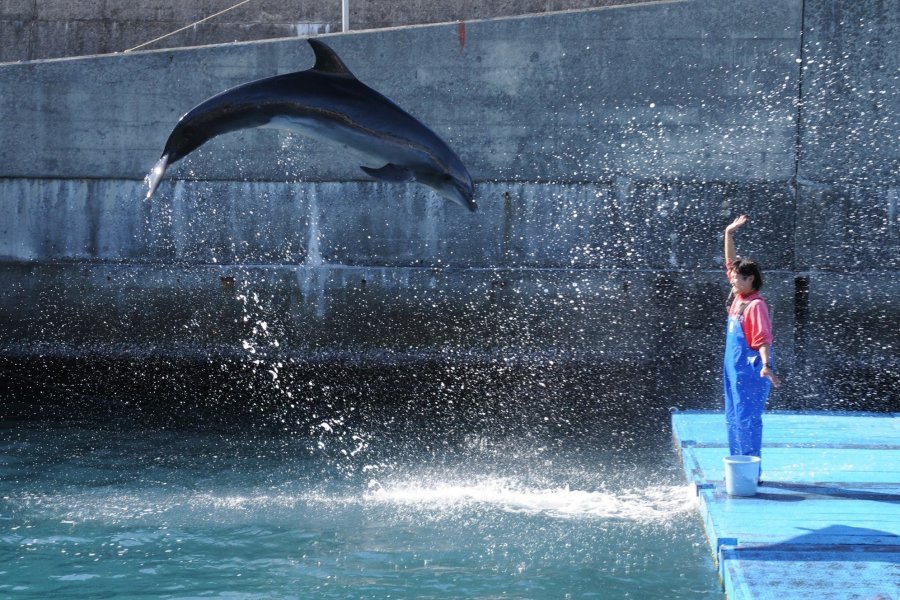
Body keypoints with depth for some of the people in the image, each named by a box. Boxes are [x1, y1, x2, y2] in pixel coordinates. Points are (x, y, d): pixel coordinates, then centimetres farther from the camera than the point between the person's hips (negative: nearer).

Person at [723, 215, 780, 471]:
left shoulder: (755, 305, -14)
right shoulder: (738, 297, 10)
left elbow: (763, 339, -22)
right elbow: (731, 263, 20)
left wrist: (766, 366, -33)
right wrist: (729, 234, 19)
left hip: (750, 371, -10)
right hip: (734, 369, 10)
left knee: (747, 419, -9)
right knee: (733, 419, 13)